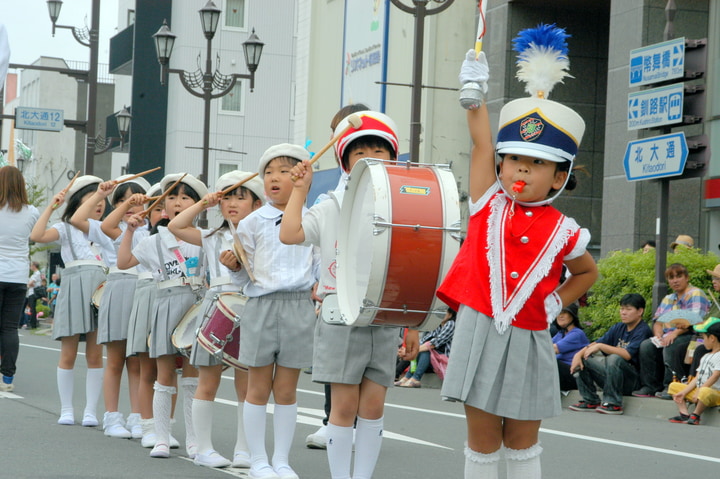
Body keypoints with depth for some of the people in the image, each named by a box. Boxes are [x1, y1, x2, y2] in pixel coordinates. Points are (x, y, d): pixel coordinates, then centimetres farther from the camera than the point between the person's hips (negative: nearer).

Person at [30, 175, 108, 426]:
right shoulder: (66, 228, 9)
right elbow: (37, 235, -9)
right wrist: (51, 207, -6)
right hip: (75, 287, -2)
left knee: (95, 355, 0)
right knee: (68, 354, 0)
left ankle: (90, 410, 4)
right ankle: (66, 409, 8)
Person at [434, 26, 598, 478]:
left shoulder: (563, 232, 0)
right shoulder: (489, 206, 0)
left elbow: (588, 272, 19)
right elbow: (482, 143, -5)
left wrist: (556, 303, 7)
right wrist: (475, 88, -8)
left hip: (528, 341, 0)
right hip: (480, 334, 0)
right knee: (483, 441, 7)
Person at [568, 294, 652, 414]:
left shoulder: (643, 331, -12)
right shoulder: (618, 327, 10)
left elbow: (627, 354, -25)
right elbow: (596, 344, 7)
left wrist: (600, 346, -22)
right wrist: (578, 354, -12)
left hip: (633, 380, -8)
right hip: (611, 376, 8)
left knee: (614, 358, -34)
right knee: (583, 359, 2)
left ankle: (613, 404, -24)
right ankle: (590, 401, 3)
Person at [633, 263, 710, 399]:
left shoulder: (695, 295, -2)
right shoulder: (668, 299, 24)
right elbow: (658, 320, 15)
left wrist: (675, 333, -28)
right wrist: (658, 336, -8)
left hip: (691, 336, -7)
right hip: (667, 337, 7)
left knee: (671, 347, -35)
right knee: (646, 346, -18)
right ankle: (650, 386, -17)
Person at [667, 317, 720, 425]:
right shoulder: (705, 357, 22)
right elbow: (697, 378, 16)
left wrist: (699, 392, -21)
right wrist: (684, 392, 4)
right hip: (699, 390, 10)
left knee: (705, 392, -44)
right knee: (673, 386, 7)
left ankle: (695, 415, -20)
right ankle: (684, 414, -10)